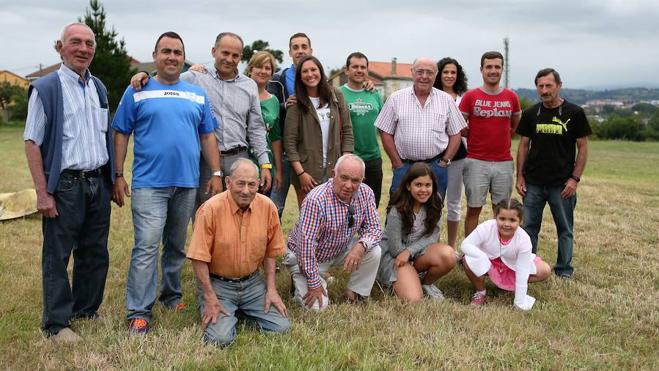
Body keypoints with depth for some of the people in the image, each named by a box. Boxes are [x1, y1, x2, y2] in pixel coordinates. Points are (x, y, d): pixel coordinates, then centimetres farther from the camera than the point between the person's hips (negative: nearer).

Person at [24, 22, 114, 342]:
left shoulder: (98, 88, 12)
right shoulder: (45, 88, -6)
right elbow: (32, 142, -8)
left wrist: (114, 178, 14)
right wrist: (42, 193, -14)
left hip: (99, 183, 6)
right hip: (65, 185, -5)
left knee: (95, 253, 13)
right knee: (57, 256, 3)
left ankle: (87, 310, 28)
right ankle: (56, 324, 14)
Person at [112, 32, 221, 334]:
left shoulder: (198, 95, 13)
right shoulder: (137, 92, 4)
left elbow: (208, 137, 13)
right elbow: (121, 135, 3)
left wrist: (216, 174, 5)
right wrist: (118, 176, -2)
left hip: (187, 183, 4)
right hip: (149, 182, -3)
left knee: (177, 246, 14)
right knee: (147, 246, -10)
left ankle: (172, 295, 29)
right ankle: (139, 311, -4)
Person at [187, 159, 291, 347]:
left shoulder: (267, 207, -5)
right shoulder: (211, 209, -18)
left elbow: (270, 251, 6)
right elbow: (199, 258, -15)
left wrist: (271, 289, 1)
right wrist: (210, 298, -14)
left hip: (252, 282, 4)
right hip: (217, 283, -4)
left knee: (281, 327, -8)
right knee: (220, 338, -21)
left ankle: (242, 310, 20)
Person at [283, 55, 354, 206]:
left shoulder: (336, 96, 6)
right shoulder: (296, 103, -2)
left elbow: (347, 130, 8)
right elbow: (289, 141, -5)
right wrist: (301, 173, -12)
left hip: (334, 170, 2)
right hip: (307, 172, -2)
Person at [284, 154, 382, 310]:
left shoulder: (366, 194, -12)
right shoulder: (316, 199, -32)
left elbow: (373, 229, -7)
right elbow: (306, 243, -30)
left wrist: (361, 246, -31)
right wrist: (314, 283, -26)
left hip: (340, 250, 5)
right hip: (308, 256, -5)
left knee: (373, 252, -19)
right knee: (317, 306, -16)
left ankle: (355, 295, 3)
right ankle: (299, 280, 15)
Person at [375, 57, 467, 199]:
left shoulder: (446, 100, 7)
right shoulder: (396, 98, 2)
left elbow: (455, 134, 9)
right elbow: (386, 133, 1)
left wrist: (445, 161, -2)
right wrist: (398, 164, -3)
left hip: (436, 166, 1)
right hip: (404, 166, -1)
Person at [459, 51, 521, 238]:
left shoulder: (511, 97, 6)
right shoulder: (470, 96, -1)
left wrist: (501, 137, 8)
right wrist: (476, 136, 3)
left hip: (504, 162, 2)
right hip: (476, 162, -2)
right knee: (474, 209, 3)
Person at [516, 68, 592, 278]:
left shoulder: (574, 113, -3)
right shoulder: (531, 114, 5)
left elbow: (582, 147, -1)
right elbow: (524, 146, 9)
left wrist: (575, 178, -9)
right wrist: (520, 176, 2)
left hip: (562, 184, -2)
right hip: (533, 182, 2)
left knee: (565, 229, 8)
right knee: (529, 227, 7)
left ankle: (564, 270, 21)